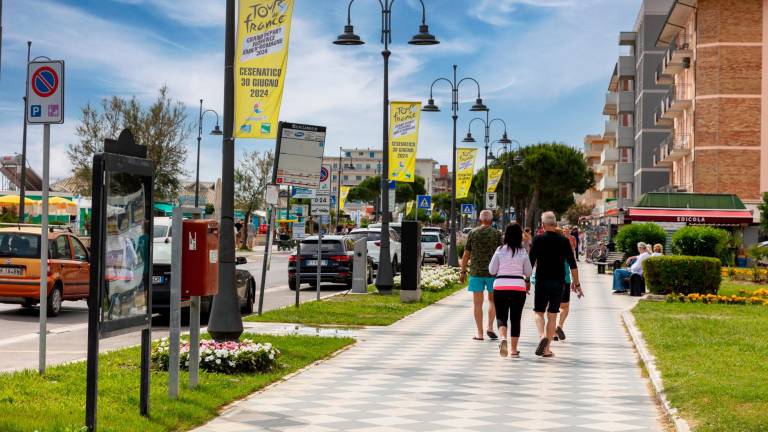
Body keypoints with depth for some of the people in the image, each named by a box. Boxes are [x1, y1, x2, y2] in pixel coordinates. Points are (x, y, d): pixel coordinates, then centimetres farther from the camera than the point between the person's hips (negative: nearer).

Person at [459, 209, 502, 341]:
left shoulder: (473, 233, 2)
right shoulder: (496, 234, -1)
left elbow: (466, 255, 3)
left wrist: (463, 272, 11)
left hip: (476, 272, 0)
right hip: (492, 271, 0)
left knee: (478, 303, 4)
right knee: (492, 300, 16)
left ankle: (480, 333, 4)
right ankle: (490, 327, 4)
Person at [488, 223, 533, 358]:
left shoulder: (500, 250, -4)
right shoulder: (523, 252, -3)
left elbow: (491, 270, -1)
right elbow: (528, 272, 2)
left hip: (500, 286, 0)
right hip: (518, 286, 0)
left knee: (501, 316, 8)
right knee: (515, 318, 10)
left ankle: (503, 338, -21)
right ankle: (513, 349, 12)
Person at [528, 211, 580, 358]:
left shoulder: (538, 240, -5)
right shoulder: (564, 241, 1)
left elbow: (530, 262, -5)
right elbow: (573, 264, 2)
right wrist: (576, 283, 12)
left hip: (542, 281, -2)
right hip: (558, 282, 2)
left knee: (539, 312, 9)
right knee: (552, 315, 8)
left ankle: (542, 336, -19)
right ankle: (547, 349, 8)